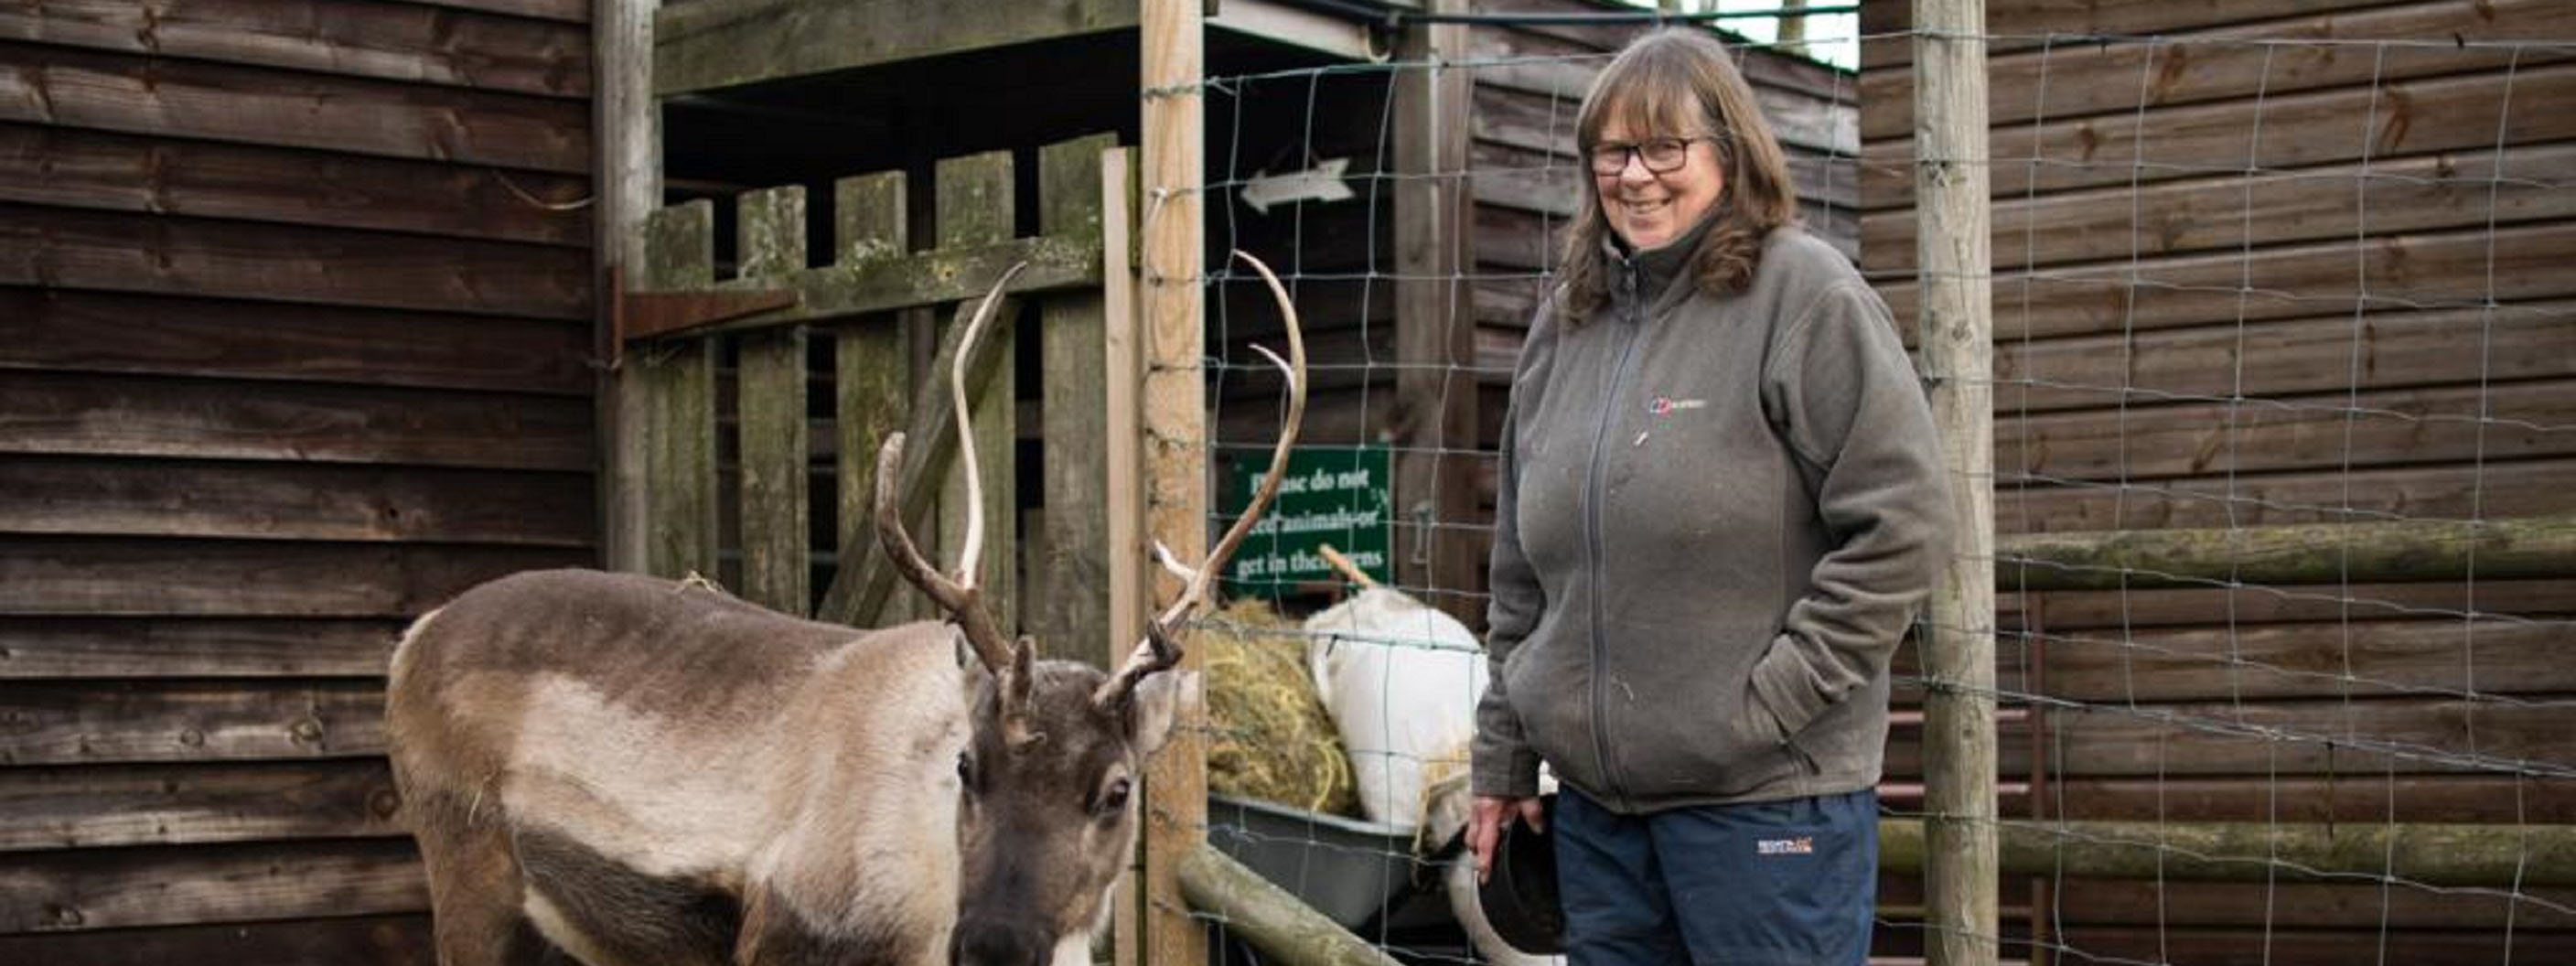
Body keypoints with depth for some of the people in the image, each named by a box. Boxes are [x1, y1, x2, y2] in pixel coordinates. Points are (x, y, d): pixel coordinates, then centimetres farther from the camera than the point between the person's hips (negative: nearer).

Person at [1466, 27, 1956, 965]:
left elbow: (1901, 528, -13)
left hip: (1769, 804, -6)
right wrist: (1503, 760, 16)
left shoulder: (1803, 295, -7)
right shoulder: (1565, 324, 12)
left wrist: (1769, 704, -15)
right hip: (1593, 799, 6)